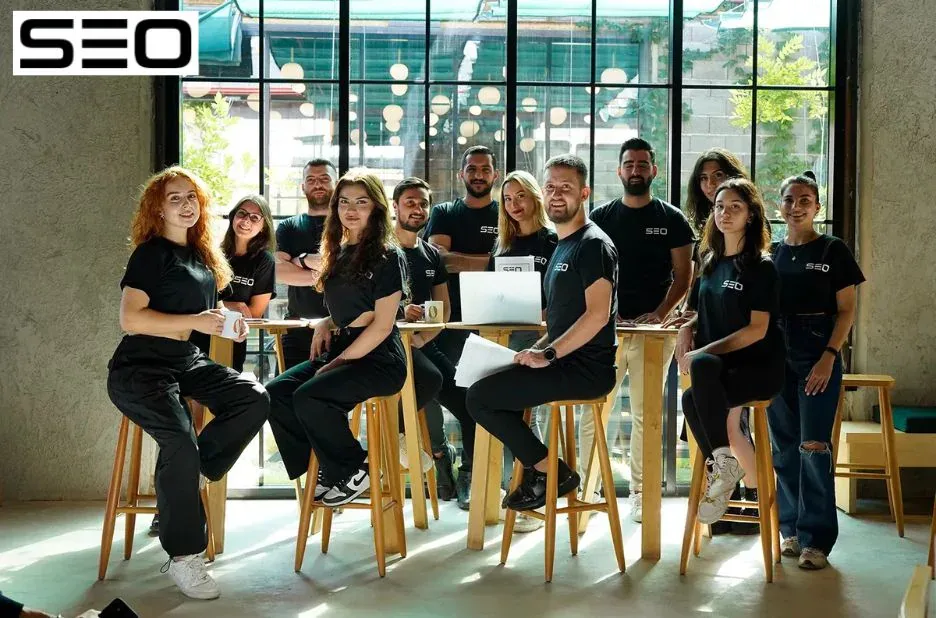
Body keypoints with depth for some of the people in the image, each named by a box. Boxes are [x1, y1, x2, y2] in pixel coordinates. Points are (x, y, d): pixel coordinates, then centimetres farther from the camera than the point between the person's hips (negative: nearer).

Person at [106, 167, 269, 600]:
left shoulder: (202, 255, 15)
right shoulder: (151, 253, -7)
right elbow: (130, 319, -16)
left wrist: (229, 323, 8)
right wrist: (194, 322, -22)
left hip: (186, 361, 7)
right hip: (140, 368, -7)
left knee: (255, 399, -17)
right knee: (181, 441, -29)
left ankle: (186, 475, -3)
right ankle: (182, 556, -16)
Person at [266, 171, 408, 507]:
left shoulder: (388, 256, -7)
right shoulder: (340, 254, 15)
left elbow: (382, 324, -12)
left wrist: (339, 362, -15)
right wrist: (326, 323, 6)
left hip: (377, 359, -8)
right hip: (340, 350, 8)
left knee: (309, 397, -28)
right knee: (276, 393, -13)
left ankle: (354, 472, -7)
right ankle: (322, 469, -1)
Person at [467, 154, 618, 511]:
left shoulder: (593, 245, -11)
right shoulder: (563, 246, 20)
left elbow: (598, 314, -22)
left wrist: (548, 354, -20)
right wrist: (536, 351, 10)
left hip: (585, 370, -10)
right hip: (567, 363, 10)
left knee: (480, 398, -14)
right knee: (488, 384, 20)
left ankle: (551, 472, -3)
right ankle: (534, 475, 14)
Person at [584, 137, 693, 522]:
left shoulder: (672, 220, 7)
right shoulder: (601, 218, 10)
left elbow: (682, 275, 3)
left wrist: (660, 313, -12)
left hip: (653, 327, -1)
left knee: (645, 414, 4)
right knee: (591, 411, -3)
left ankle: (640, 492, 13)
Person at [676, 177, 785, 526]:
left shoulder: (760, 266, -4)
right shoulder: (710, 261, 15)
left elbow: (758, 329, -12)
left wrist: (705, 352, -18)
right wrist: (686, 328, 2)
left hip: (757, 368, -5)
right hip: (717, 368, 5)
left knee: (703, 364, -37)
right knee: (692, 400, -30)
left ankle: (722, 462, -26)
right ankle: (723, 467, -12)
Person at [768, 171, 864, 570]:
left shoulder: (833, 251, 0)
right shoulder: (772, 254, 11)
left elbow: (846, 311, -2)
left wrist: (829, 357, -13)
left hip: (818, 357, -4)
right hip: (777, 358, 4)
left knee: (813, 447, -9)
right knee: (784, 448, 6)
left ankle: (816, 539, -3)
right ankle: (790, 529, 17)